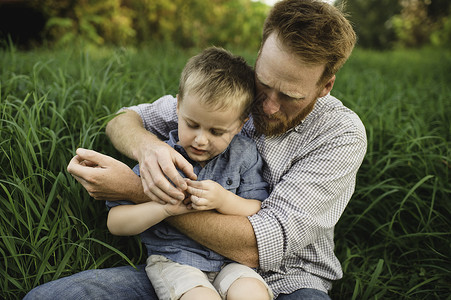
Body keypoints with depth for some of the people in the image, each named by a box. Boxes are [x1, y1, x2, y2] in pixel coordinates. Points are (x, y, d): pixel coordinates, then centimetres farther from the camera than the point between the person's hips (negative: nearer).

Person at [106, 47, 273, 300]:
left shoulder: (245, 154, 1)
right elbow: (115, 223, -4)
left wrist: (225, 200, -19)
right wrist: (164, 208, -20)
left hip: (229, 260, 2)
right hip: (173, 258, -2)